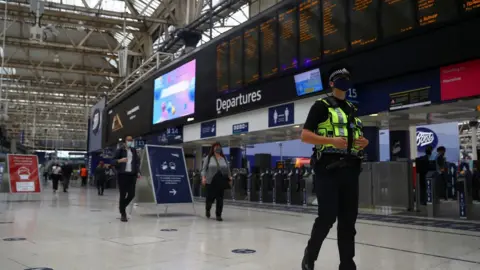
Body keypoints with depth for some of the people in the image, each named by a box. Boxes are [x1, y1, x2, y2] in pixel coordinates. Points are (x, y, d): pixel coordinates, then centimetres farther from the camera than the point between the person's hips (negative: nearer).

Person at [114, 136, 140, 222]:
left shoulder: (134, 150, 14)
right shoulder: (120, 150, 1)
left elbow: (137, 161, 15)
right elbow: (113, 160, -2)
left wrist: (138, 172, 5)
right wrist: (120, 160, -22)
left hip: (132, 174, 4)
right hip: (122, 174, -4)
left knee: (132, 194, 0)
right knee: (123, 194, -4)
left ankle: (122, 206, 28)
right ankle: (123, 214, 5)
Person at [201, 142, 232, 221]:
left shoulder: (224, 158, 12)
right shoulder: (208, 158, 3)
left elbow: (228, 169, 15)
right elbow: (204, 169, 0)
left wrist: (230, 178, 9)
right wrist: (203, 177, -11)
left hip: (221, 181, 3)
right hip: (211, 181, -3)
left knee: (220, 199, 0)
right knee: (210, 198, -1)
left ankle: (218, 215, 10)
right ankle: (207, 209, 30)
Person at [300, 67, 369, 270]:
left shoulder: (352, 109, 22)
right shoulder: (321, 105, 1)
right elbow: (305, 135, -7)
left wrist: (364, 142, 7)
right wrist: (331, 140, -20)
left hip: (350, 169, 7)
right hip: (328, 167, -6)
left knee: (348, 219, 6)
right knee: (327, 216, -10)